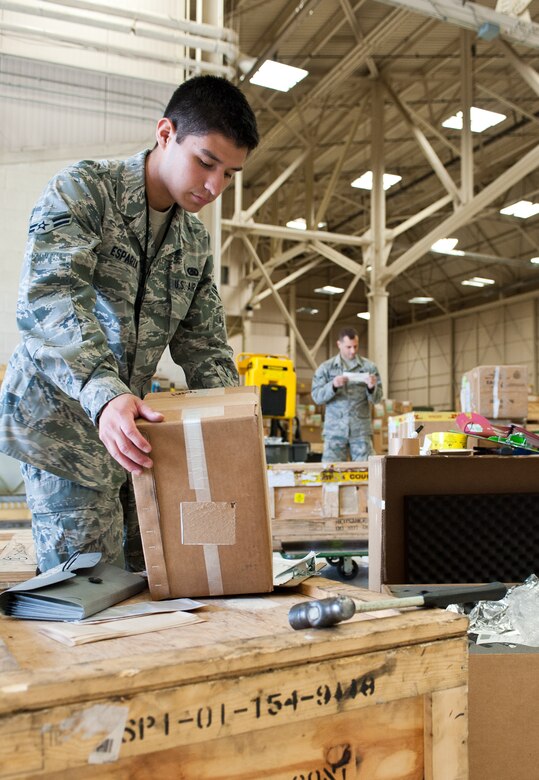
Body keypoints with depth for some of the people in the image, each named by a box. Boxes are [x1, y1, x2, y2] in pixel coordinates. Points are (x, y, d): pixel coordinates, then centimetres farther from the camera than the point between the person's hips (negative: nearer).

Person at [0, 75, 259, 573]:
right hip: (62, 413, -6)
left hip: (130, 425, 7)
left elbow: (204, 345, 10)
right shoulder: (84, 190, -9)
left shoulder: (196, 241, 11)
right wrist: (104, 394, -40)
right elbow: (47, 300, -25)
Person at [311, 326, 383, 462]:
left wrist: (372, 388, -17)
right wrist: (333, 386, -18)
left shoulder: (369, 367, 6)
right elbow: (316, 397, -1)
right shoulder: (326, 368, 6)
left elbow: (377, 398, 5)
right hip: (335, 429, 0)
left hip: (361, 430, 0)